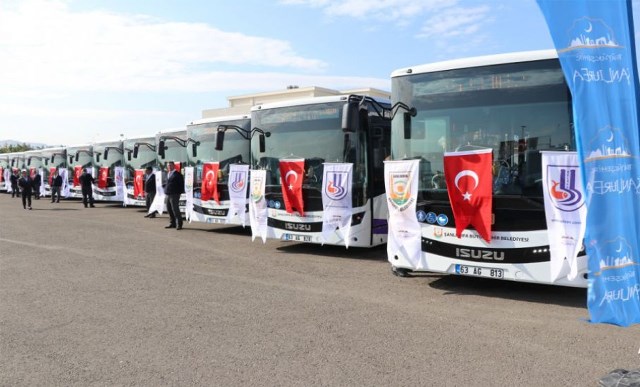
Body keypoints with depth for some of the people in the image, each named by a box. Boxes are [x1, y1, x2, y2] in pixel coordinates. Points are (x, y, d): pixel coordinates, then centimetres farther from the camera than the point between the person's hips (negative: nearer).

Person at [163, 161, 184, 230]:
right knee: (169, 210, 11)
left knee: (175, 209, -9)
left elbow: (181, 183, -7)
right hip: (167, 194, 8)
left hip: (174, 195, -8)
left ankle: (179, 224, -3)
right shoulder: (168, 174, 17)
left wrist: (180, 192, -11)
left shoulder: (177, 174, -5)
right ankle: (172, 223, 20)